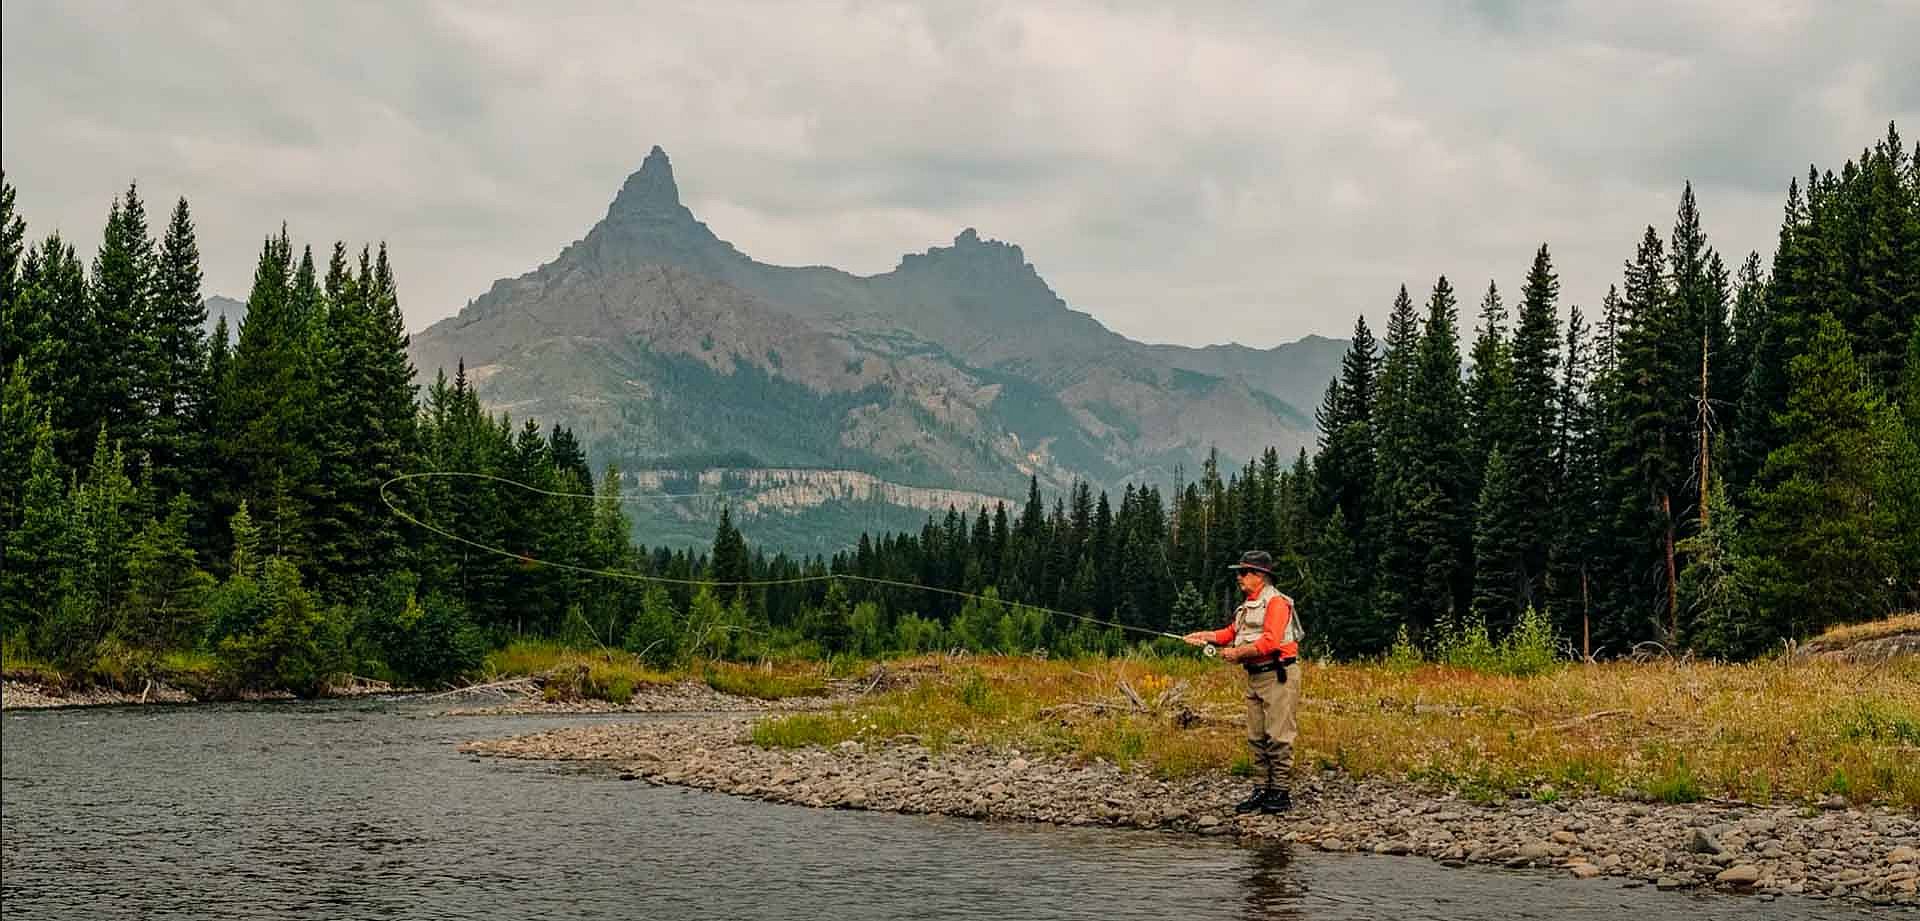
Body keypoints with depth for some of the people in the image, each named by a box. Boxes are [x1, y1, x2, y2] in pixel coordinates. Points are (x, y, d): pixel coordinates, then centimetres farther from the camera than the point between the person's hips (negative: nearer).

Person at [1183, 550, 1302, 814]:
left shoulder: (1276, 603, -12)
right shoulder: (1248, 606, 18)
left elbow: (1270, 641, -22)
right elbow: (1232, 632, 18)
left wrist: (1238, 653, -17)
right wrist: (1205, 636, 5)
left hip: (1278, 675, -9)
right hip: (1255, 676, 9)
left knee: (1277, 736, -8)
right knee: (1256, 737, 9)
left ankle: (1281, 793, -5)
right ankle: (1261, 790, 13)